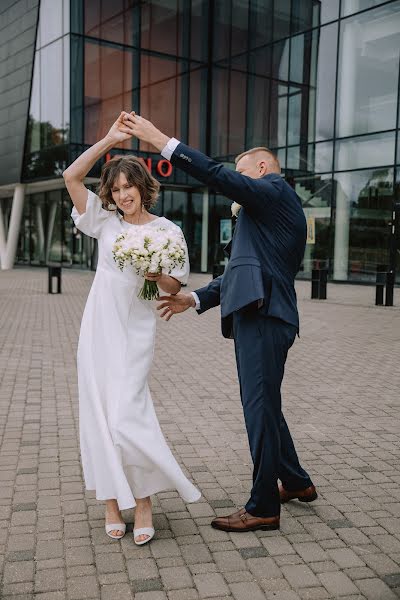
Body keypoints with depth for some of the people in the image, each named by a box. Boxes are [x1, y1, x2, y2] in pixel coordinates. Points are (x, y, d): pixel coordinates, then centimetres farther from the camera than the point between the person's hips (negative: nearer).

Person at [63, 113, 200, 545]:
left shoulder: (166, 230, 0)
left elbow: (174, 287, 3)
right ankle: (112, 500, 16)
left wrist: (154, 273, -17)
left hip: (134, 330, -3)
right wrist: (109, 140, -3)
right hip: (98, 327, 3)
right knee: (98, 413, 4)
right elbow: (71, 176, 0)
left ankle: (142, 500, 7)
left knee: (125, 416, -11)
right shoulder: (106, 221, 6)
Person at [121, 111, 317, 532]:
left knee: (260, 408, -5)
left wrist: (161, 141, -12)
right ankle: (296, 482, 34)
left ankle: (263, 507, 6)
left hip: (264, 317, -11)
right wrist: (195, 299, 16)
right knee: (264, 406, 19)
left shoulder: (275, 190, -2)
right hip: (259, 314, 11)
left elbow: (217, 176, -15)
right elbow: (242, 273, 24)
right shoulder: (263, 213, 27)